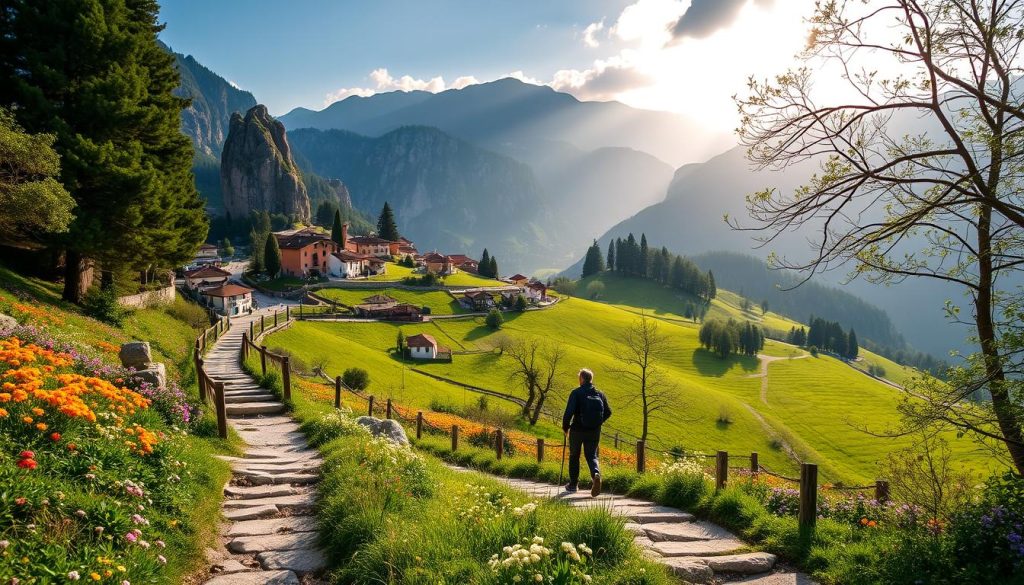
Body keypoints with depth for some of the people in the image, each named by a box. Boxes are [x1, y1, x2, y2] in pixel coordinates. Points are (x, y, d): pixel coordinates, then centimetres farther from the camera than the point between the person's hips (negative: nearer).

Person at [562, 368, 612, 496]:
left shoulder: (576, 393, -11)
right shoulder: (600, 394, 3)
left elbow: (569, 412, -19)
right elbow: (608, 412, 6)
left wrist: (565, 426, -3)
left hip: (578, 430, -3)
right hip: (594, 432, 3)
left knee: (574, 456, 16)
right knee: (591, 455, 11)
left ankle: (573, 484, 24)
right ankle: (596, 474, -20)